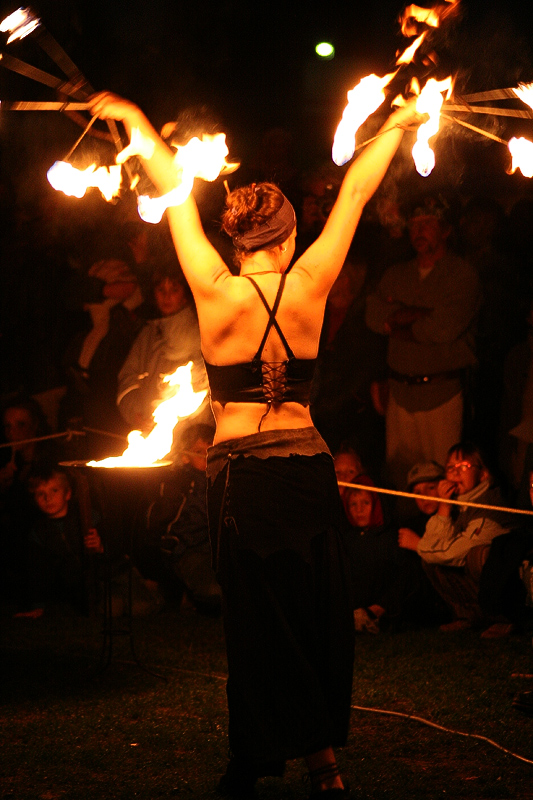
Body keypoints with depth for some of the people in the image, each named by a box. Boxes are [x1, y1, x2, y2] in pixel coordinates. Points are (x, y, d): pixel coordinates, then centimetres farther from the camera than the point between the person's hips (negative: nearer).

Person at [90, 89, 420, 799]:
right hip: (308, 466, 1)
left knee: (256, 615, 7)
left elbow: (176, 193, 6)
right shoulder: (309, 286, -5)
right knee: (317, 613, 10)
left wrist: (136, 124, 17)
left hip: (240, 469, -1)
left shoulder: (215, 291, -7)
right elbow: (355, 191, 7)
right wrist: (398, 125, 18)